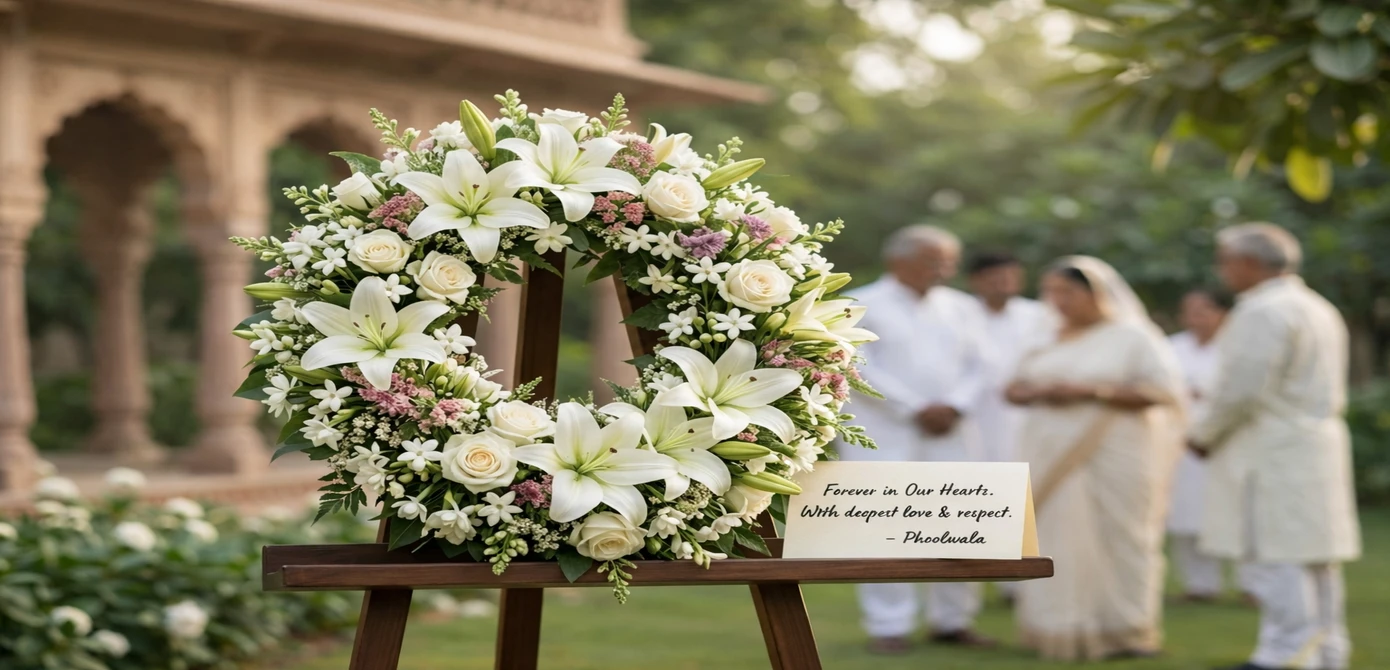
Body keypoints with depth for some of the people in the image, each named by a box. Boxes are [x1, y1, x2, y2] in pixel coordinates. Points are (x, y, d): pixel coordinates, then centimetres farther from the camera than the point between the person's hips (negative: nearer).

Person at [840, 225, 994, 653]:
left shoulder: (960, 307, 14)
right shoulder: (859, 307, -2)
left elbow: (975, 366, 10)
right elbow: (858, 370, -11)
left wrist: (955, 407, -9)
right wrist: (915, 409, -14)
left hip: (949, 433, 5)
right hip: (882, 434, -4)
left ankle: (953, 620, 12)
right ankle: (888, 626, -2)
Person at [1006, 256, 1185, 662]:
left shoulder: (1132, 336, -4)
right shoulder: (1049, 339, 13)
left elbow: (1164, 390, -13)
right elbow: (1015, 390, 17)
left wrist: (1090, 391, -19)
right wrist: (1036, 392, -8)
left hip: (1113, 457, -5)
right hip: (1054, 460, 5)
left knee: (1117, 541, -2)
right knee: (1058, 544, 2)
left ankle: (1127, 631, 4)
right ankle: (1064, 632, 6)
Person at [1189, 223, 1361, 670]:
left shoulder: (1266, 311, -15)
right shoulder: (1318, 308, 17)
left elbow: (1243, 388, -20)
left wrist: (1202, 435, -5)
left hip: (1274, 456, -10)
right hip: (1314, 445, 10)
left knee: (1278, 557, -9)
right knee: (1314, 560, 10)